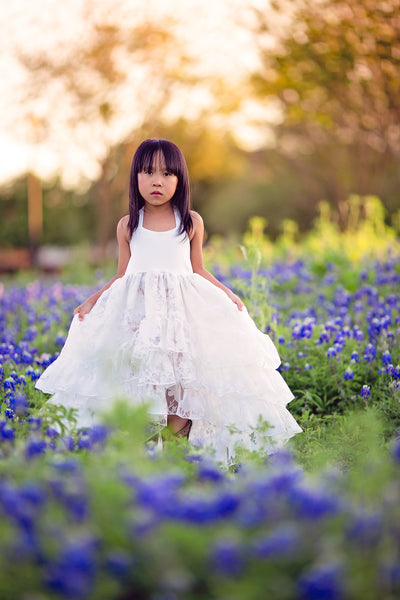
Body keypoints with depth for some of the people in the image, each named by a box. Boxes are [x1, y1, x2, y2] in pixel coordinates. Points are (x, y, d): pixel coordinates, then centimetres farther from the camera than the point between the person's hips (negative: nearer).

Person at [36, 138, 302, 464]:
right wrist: (92, 300, 6)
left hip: (183, 307, 0)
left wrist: (228, 294, 4)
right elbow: (121, 275, 15)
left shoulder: (192, 222, 7)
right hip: (136, 308, 1)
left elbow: (198, 270, 14)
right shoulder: (128, 225, 8)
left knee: (180, 383, -12)